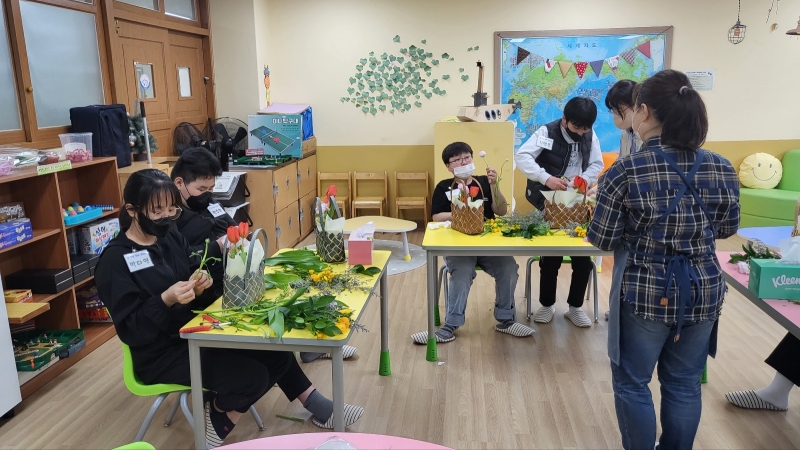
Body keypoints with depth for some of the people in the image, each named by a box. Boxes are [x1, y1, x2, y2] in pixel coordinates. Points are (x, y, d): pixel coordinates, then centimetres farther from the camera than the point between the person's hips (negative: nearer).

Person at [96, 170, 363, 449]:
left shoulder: (170, 237, 4)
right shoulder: (115, 261, -16)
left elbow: (197, 286, 8)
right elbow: (129, 329, -19)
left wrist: (201, 284, -15)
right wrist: (166, 300, -32)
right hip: (162, 353, -7)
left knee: (277, 352, -2)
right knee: (251, 377, -20)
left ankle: (317, 407, 17)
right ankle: (216, 420, 10)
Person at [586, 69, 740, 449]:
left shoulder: (626, 171, -17)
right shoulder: (722, 169, -4)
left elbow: (602, 240, -10)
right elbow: (726, 229, 10)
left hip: (646, 294, -4)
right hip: (703, 293, 5)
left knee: (632, 383, 15)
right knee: (684, 384, 20)